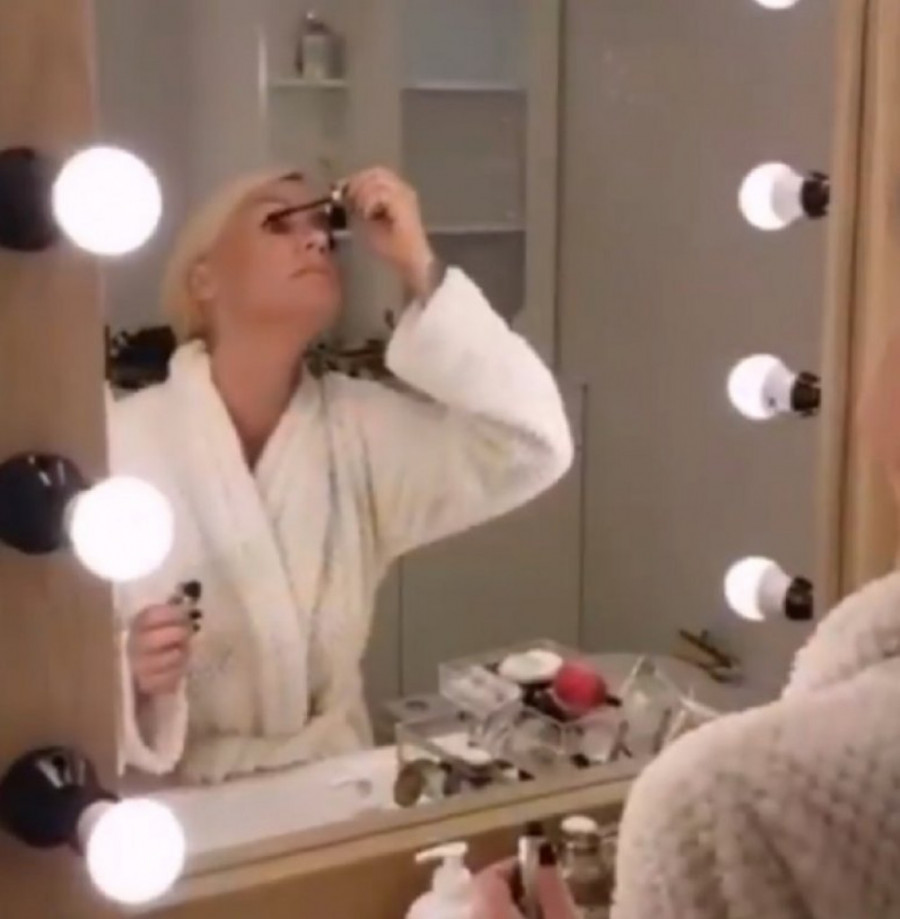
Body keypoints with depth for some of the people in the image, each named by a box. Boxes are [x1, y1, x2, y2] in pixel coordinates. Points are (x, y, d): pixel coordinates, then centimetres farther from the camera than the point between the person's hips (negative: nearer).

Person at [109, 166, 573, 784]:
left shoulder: (357, 428, -2)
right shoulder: (120, 444, -12)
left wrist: (420, 269, -18)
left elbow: (533, 449, -14)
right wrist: (132, 674, -30)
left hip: (331, 783, 3)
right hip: (175, 799, -3)